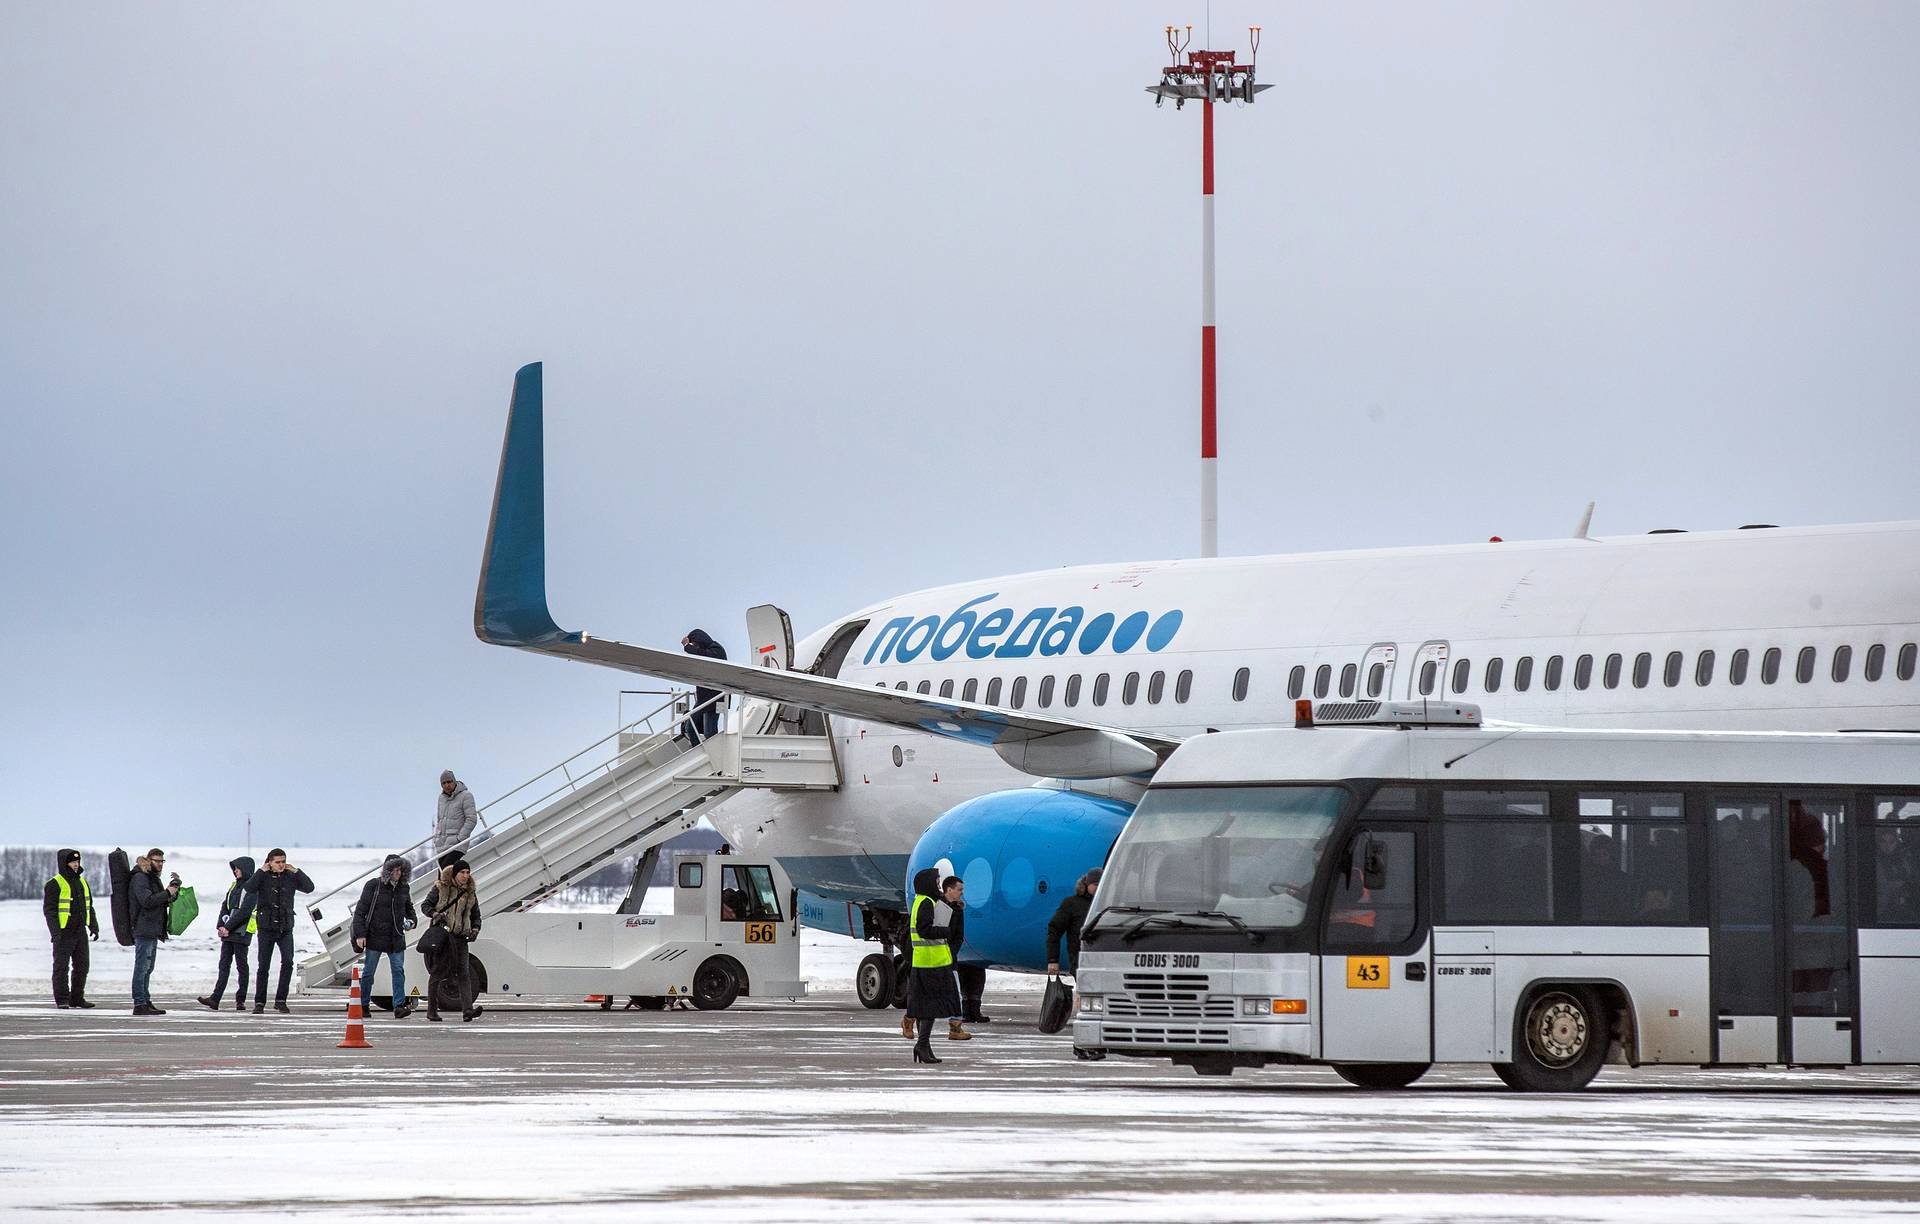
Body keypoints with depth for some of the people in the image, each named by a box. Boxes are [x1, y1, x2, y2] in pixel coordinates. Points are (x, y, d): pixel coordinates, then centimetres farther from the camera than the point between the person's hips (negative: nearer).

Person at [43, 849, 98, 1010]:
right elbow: (49, 909, -13)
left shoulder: (82, 882, 13)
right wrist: (55, 932, -20)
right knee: (61, 966, -3)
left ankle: (77, 998, 15)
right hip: (63, 933, -7)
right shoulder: (55, 884, -9)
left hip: (80, 931, 7)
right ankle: (62, 1000, 0)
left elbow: (89, 907, 20)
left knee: (82, 965, 8)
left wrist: (94, 926, 11)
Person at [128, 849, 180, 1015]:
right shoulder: (140, 878, -11)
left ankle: (146, 1002, 20)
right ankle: (139, 1004, -11)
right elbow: (147, 900, -23)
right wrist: (167, 893, -17)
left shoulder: (153, 878, 21)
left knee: (148, 969, 14)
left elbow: (161, 901, 26)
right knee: (142, 967, -10)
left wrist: (175, 887, 10)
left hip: (153, 931, 10)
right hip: (143, 930, -10)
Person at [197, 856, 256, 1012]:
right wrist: (221, 926, 0)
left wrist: (228, 927, -15)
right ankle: (215, 1000, -3)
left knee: (241, 965, -1)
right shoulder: (235, 885, 17)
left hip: (241, 932, -8)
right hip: (228, 931, 8)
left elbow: (244, 911, -15)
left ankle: (240, 1000, 4)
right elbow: (225, 905, 14)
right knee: (224, 964, 2)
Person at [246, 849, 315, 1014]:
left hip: (286, 928, 1)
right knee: (263, 966, 2)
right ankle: (259, 1002, 12)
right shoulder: (263, 877, -1)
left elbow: (309, 887, -6)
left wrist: (296, 871, -7)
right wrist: (261, 871, -15)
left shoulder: (290, 877, 5)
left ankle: (280, 1000, -7)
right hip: (267, 927, -1)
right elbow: (250, 888, -19)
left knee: (288, 962, -14)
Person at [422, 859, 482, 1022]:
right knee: (437, 972, 4)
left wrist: (475, 929, 1)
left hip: (460, 937, 2)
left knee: (463, 973, -10)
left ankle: (467, 1009, -20)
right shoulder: (440, 888, 1)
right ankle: (432, 1010, 14)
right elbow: (425, 905, 4)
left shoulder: (470, 893, 11)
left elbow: (476, 915, 20)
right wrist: (435, 914, -16)